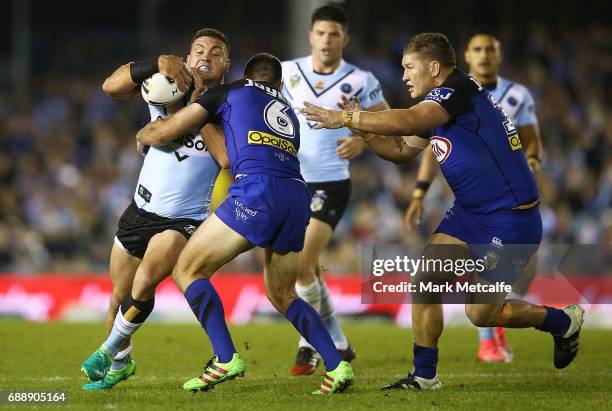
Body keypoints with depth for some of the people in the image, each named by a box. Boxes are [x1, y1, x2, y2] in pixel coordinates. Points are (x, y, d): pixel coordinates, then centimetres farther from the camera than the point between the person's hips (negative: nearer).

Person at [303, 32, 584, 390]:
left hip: (511, 222, -9)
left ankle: (563, 321, 21)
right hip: (470, 212, 9)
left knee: (481, 314, -2)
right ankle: (425, 375, 5)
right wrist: (362, 127, 4)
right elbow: (401, 150, 20)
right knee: (427, 278, -4)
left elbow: (407, 121, -34)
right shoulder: (439, 105, 11)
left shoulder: (459, 89, -19)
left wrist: (344, 118, -27)